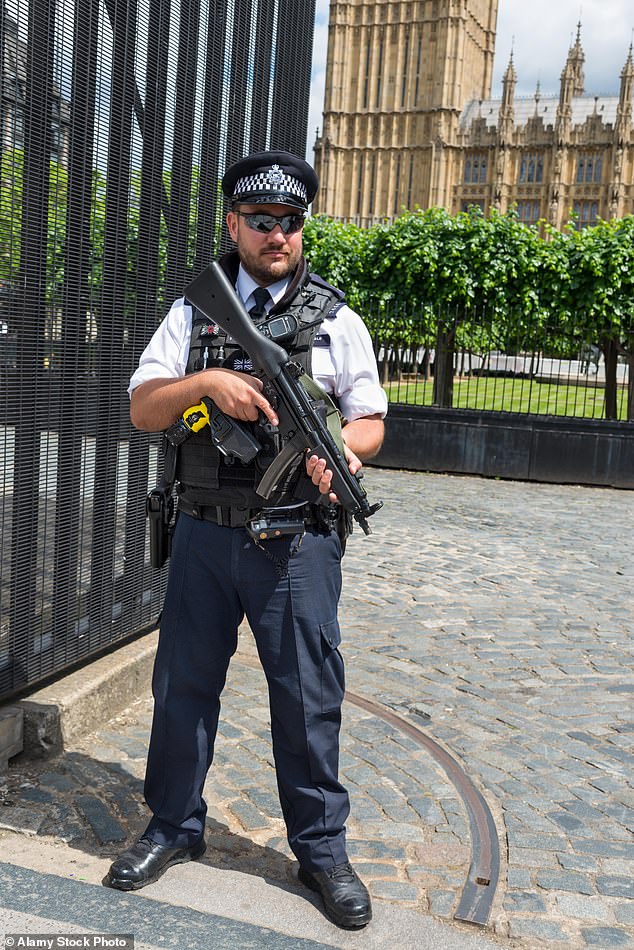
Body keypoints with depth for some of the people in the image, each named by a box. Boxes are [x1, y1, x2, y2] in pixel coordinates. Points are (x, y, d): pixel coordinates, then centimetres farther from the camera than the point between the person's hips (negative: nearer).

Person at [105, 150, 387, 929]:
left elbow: (370, 421, 6)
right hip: (205, 536, 2)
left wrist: (340, 444, -17)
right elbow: (142, 409, 1)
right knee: (182, 683, 12)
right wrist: (204, 383, -17)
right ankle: (174, 828, 32)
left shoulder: (336, 320, 4)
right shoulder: (194, 312, 7)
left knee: (308, 697, 5)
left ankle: (321, 848, 24)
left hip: (299, 543, -1)